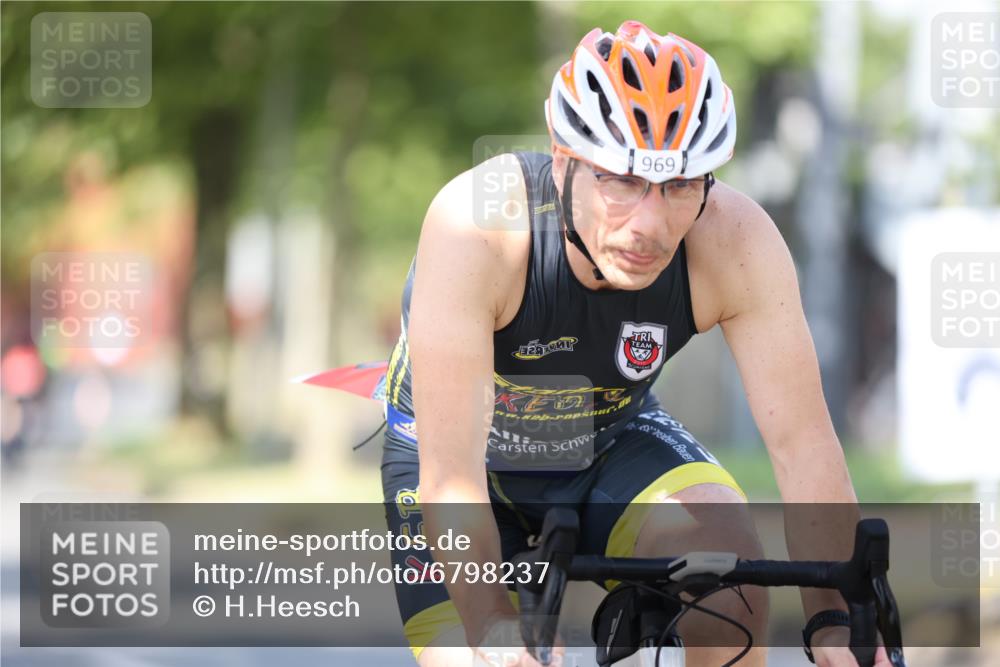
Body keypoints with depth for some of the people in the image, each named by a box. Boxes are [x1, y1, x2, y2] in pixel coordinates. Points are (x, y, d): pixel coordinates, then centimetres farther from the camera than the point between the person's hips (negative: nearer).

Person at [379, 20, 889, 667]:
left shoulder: (734, 242, -29)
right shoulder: (478, 227, -37)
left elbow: (802, 441, -26)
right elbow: (451, 474, -38)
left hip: (610, 440, 2)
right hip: (459, 450, -2)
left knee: (726, 562, -26)